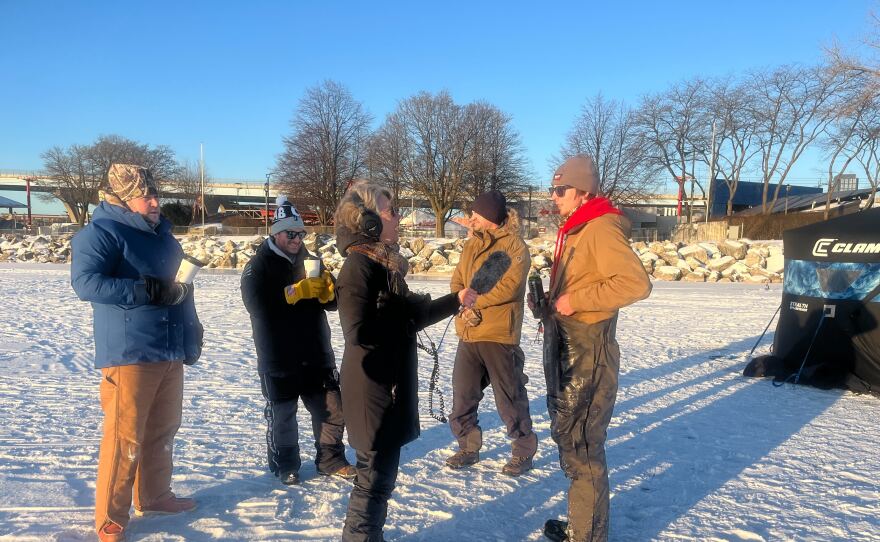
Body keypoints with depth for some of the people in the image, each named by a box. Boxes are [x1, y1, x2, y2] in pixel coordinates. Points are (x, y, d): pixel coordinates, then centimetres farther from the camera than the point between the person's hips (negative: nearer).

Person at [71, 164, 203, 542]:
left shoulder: (162, 235, 17)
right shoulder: (102, 232, -8)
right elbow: (86, 282, -23)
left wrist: (192, 335, 21)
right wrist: (149, 291, -24)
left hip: (170, 353, 8)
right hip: (129, 354, -8)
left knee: (162, 431, 17)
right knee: (124, 439, -3)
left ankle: (154, 497, 33)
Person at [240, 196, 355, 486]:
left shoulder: (308, 260, 12)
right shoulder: (258, 266, -6)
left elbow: (333, 301, 10)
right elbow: (257, 304, -23)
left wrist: (327, 289, -13)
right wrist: (297, 291, -28)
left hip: (316, 354, 5)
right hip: (279, 359, -5)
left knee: (332, 409, 10)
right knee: (282, 415, 7)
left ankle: (330, 460, 26)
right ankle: (285, 466, 26)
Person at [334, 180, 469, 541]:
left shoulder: (382, 263, 11)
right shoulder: (359, 265, -18)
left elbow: (406, 314, 16)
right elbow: (360, 331, -26)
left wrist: (455, 301, 12)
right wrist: (408, 314, -15)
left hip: (388, 386, 9)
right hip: (374, 390, -9)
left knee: (379, 474, 20)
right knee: (376, 477, 1)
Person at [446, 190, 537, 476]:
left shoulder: (514, 245, -7)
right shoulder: (471, 245, 14)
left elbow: (509, 286, -20)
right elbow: (456, 283, 9)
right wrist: (465, 307, -11)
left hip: (499, 336, -7)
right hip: (468, 334, 7)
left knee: (510, 398, 5)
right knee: (462, 396, 12)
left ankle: (524, 451, 23)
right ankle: (468, 448, 29)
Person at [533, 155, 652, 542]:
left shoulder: (602, 227, -15)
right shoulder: (574, 230, 15)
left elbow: (637, 283, -26)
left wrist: (576, 300, -24)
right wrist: (547, 303, 7)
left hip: (588, 351, -10)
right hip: (566, 348, 10)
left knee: (581, 445, 0)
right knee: (567, 436, 18)